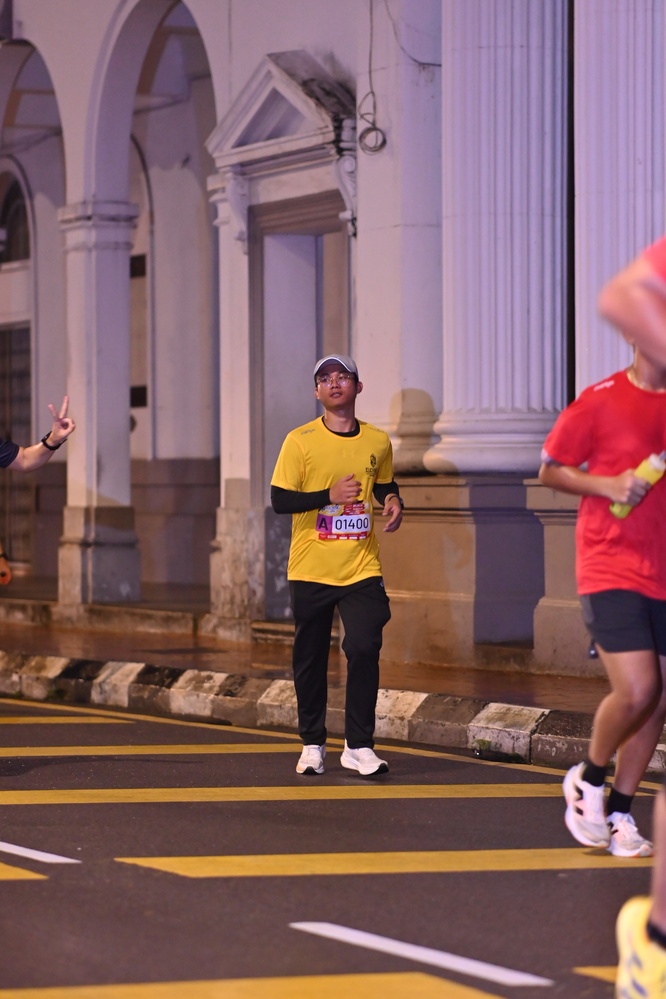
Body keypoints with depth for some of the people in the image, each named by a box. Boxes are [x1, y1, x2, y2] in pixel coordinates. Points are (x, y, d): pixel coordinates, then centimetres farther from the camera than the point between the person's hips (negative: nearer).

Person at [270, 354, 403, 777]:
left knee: (364, 648, -12)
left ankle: (359, 746, -3)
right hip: (310, 569, -1)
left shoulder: (378, 441, 6)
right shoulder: (300, 441, -3)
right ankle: (313, 744, 21)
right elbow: (279, 500, -7)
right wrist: (329, 496, -18)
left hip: (362, 568, 1)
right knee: (311, 658, 6)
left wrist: (393, 501, 1)